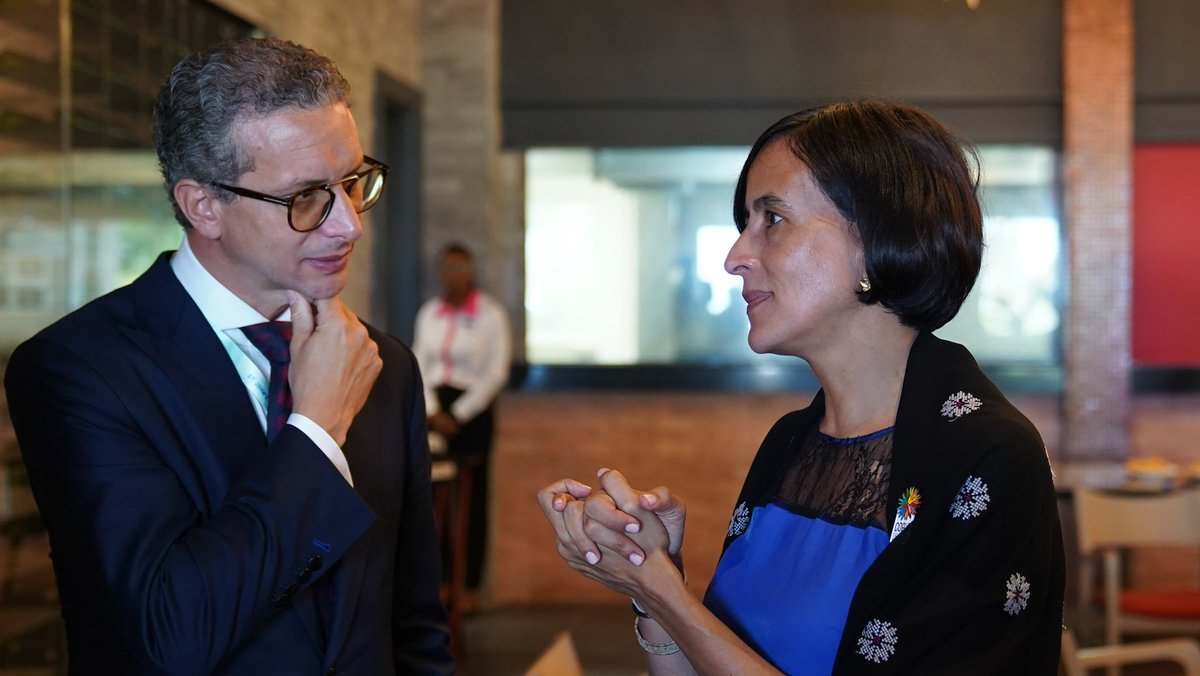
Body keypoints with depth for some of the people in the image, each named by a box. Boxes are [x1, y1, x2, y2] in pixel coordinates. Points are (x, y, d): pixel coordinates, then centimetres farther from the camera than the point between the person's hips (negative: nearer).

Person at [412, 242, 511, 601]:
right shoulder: (429, 312, 8)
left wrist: (458, 415, -8)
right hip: (434, 408, 3)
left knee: (471, 499, 0)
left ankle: (470, 584, 8)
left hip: (473, 409, -3)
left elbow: (496, 373, -7)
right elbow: (419, 365, 8)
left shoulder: (491, 313, -5)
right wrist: (433, 411, -5)